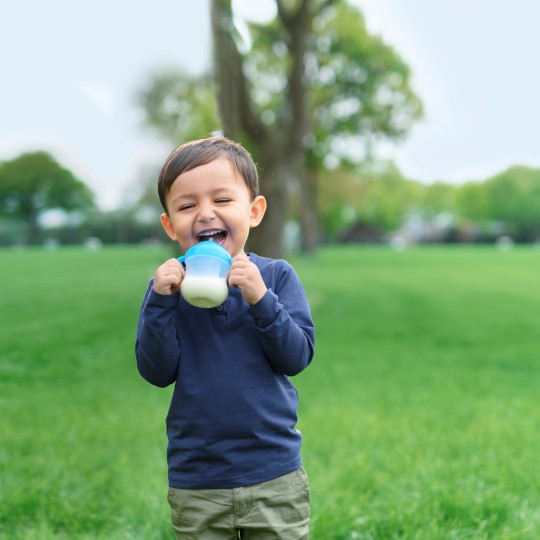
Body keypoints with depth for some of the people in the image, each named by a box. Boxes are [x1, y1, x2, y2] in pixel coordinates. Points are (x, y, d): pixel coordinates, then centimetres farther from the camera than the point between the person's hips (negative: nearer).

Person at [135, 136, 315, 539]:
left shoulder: (277, 276, -5)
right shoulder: (168, 284, -3)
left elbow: (297, 357, -10)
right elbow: (156, 372, -8)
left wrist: (260, 298, -23)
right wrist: (162, 300, -19)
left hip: (275, 477, -1)